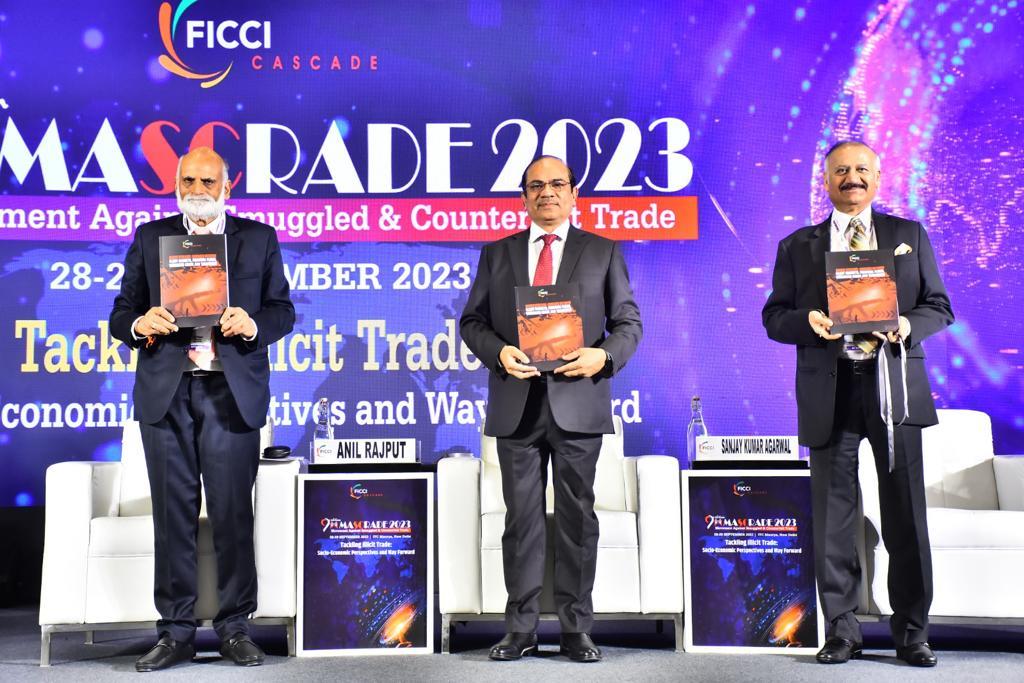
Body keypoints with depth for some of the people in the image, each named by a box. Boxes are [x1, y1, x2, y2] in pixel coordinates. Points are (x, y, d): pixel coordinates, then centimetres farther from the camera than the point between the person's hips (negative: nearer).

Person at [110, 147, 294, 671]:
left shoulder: (258, 238, 10)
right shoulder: (150, 238, 12)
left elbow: (282, 310, 8)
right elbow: (121, 314, 10)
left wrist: (252, 325, -13)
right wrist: (140, 323, -13)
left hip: (232, 391, -1)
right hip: (166, 392, 1)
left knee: (233, 514, 1)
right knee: (173, 515, 4)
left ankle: (234, 628, 13)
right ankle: (175, 632, 14)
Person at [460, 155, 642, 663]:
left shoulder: (603, 252, 9)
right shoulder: (497, 254, 12)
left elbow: (629, 322, 6)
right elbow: (472, 321, 10)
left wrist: (604, 356, -14)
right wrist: (497, 351, -10)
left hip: (577, 402, -1)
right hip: (517, 405, 1)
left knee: (576, 516, 4)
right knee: (522, 518, 6)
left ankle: (576, 629, 13)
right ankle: (521, 629, 14)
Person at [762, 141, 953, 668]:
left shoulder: (909, 235, 13)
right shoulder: (797, 246, 12)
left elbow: (939, 306, 10)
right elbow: (774, 317, 8)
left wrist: (909, 325, -12)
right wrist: (807, 321, -13)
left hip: (894, 385, 0)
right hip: (829, 392, 0)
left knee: (905, 515, 3)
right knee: (833, 519, 4)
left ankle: (911, 632, 16)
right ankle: (841, 632, 15)